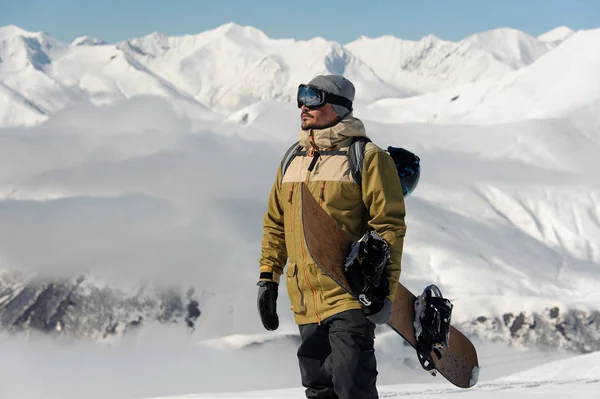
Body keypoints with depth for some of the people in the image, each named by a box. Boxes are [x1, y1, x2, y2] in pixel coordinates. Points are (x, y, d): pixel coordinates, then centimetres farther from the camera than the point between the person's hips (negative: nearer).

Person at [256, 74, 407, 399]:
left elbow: (389, 225, -9)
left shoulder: (366, 157, -6)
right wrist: (267, 277, 15)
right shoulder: (293, 160, 15)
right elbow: (275, 224, 22)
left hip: (351, 297, -7)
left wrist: (385, 289, -15)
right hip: (305, 301, 7)